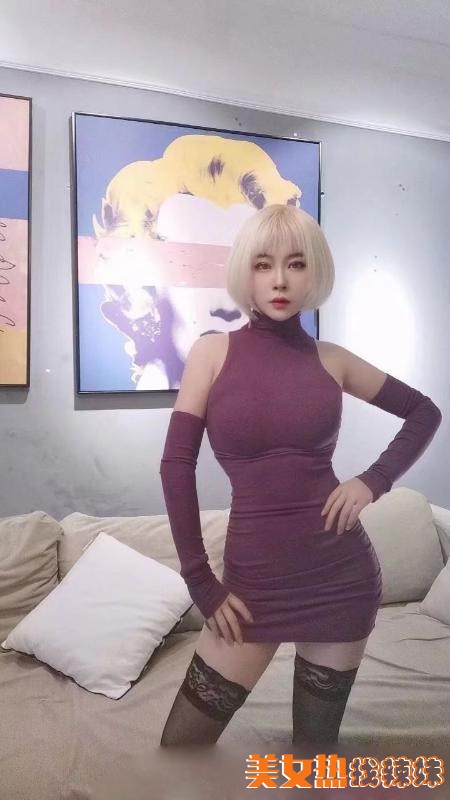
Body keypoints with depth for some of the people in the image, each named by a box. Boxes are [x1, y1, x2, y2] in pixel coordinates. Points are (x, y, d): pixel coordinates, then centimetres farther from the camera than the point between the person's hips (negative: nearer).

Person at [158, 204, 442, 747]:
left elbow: (424, 412, 13)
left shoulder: (331, 359, 1)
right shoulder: (212, 352, -3)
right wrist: (199, 580, -9)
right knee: (181, 742, 7)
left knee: (317, 744, 15)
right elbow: (176, 464, -7)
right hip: (254, 577, 0)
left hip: (341, 574, 1)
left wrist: (375, 480, -2)